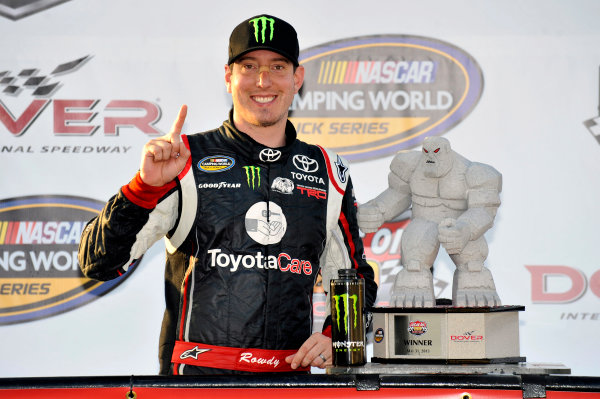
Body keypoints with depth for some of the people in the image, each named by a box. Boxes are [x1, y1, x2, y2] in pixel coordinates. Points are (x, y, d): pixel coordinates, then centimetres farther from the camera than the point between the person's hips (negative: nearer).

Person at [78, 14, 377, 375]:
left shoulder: (328, 172, 14)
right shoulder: (184, 161, 4)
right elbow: (98, 263, -2)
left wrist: (334, 337, 5)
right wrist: (145, 187, -16)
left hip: (291, 376, 2)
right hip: (195, 373, -2)